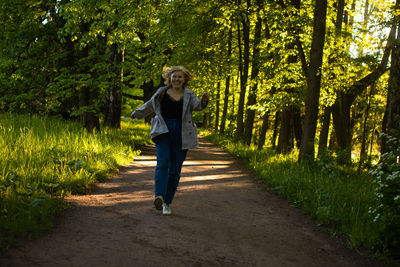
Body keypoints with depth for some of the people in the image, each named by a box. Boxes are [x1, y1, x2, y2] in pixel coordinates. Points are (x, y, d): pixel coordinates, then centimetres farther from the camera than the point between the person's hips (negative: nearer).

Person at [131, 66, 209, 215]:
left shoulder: (189, 95, 6)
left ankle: (167, 202, 10)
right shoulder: (162, 92, 9)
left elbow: (197, 105, -13)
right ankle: (159, 197, -28)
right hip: (163, 131, 0)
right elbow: (150, 105, 24)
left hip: (181, 134, 0)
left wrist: (204, 101, -35)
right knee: (162, 163, -16)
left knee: (175, 169, 2)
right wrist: (137, 113, 37)